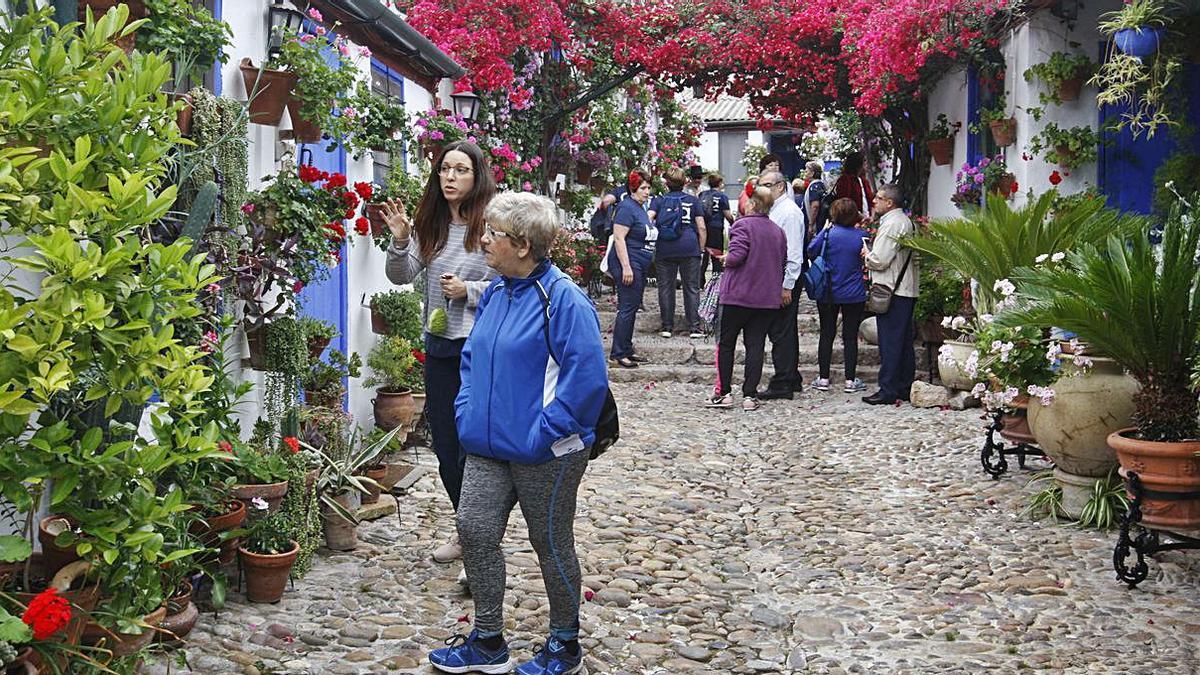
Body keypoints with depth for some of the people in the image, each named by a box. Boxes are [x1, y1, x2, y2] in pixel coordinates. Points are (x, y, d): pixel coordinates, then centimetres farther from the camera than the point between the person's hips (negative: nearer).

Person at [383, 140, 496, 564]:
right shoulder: (429, 225, 7)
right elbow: (401, 277, 5)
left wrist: (469, 290, -17)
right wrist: (399, 240, -10)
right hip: (439, 346, 7)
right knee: (445, 446, 14)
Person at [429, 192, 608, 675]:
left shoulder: (562, 299, -18)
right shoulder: (495, 294, 8)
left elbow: (587, 376, -23)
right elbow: (473, 357, 21)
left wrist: (545, 431, -22)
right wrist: (467, 410, 8)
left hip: (545, 454, -7)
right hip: (488, 446, 7)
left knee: (551, 545, 8)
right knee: (475, 531, 6)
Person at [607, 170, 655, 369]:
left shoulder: (640, 208, 17)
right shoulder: (626, 208, -13)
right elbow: (619, 238, -19)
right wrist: (626, 267, -24)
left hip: (640, 266, 10)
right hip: (629, 264, -10)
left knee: (632, 308, 12)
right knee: (627, 308, -9)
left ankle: (627, 351, 19)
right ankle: (618, 354, -6)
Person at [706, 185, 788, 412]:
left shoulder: (743, 225, -10)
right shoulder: (778, 232, 9)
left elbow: (736, 255, -21)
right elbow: (783, 263, 13)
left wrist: (726, 259, 0)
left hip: (738, 294, -5)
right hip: (767, 299, 5)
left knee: (726, 343, 6)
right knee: (755, 345, 6)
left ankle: (724, 393, 6)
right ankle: (750, 395, 3)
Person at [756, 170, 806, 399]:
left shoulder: (789, 212, -14)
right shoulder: (773, 210, 16)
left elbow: (793, 253, -19)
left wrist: (787, 286, -21)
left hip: (786, 277, -10)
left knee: (781, 331, -7)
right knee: (785, 330, 16)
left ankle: (782, 384, -4)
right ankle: (791, 379, 25)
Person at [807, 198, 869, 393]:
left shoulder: (828, 233, -10)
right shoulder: (861, 236, -6)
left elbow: (811, 251, -2)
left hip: (828, 294, 0)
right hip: (854, 295, 0)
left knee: (826, 335, 8)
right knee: (850, 336, 5)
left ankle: (824, 379, 10)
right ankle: (850, 380, 6)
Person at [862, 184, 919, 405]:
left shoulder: (891, 224, -14)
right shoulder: (905, 221, 17)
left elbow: (879, 260, -18)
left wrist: (866, 254, 1)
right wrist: (871, 254, 14)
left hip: (892, 292, -10)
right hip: (906, 289, 10)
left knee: (890, 342, -7)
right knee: (905, 342, 12)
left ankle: (888, 390, -6)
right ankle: (905, 388, 18)